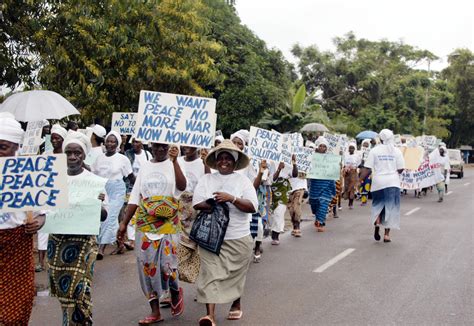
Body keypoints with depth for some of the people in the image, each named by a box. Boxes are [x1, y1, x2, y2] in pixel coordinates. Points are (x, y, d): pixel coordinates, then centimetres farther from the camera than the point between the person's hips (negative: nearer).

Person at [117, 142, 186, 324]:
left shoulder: (173, 165, 1)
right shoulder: (145, 167, 11)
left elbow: (182, 186, -19)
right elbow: (135, 197, 11)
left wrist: (174, 161, -25)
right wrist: (124, 223, 7)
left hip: (168, 223, -4)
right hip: (145, 223, 4)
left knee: (167, 264, -8)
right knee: (147, 265, 2)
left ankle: (176, 292, 25)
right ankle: (155, 312, 13)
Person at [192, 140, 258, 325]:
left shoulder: (243, 181, 1)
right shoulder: (206, 179, 6)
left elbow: (252, 207, -10)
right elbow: (197, 203, -5)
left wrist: (232, 198, -23)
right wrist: (219, 204, -18)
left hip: (238, 238, 0)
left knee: (235, 274, 14)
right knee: (211, 274, -8)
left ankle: (236, 305, 37)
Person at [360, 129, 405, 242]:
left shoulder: (374, 150, -1)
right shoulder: (396, 151, 2)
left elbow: (367, 168, -5)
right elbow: (401, 169, 0)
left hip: (378, 182, 0)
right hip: (393, 182, 0)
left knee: (377, 205, 17)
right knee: (390, 208, 6)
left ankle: (377, 223, -7)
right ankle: (387, 234, 3)